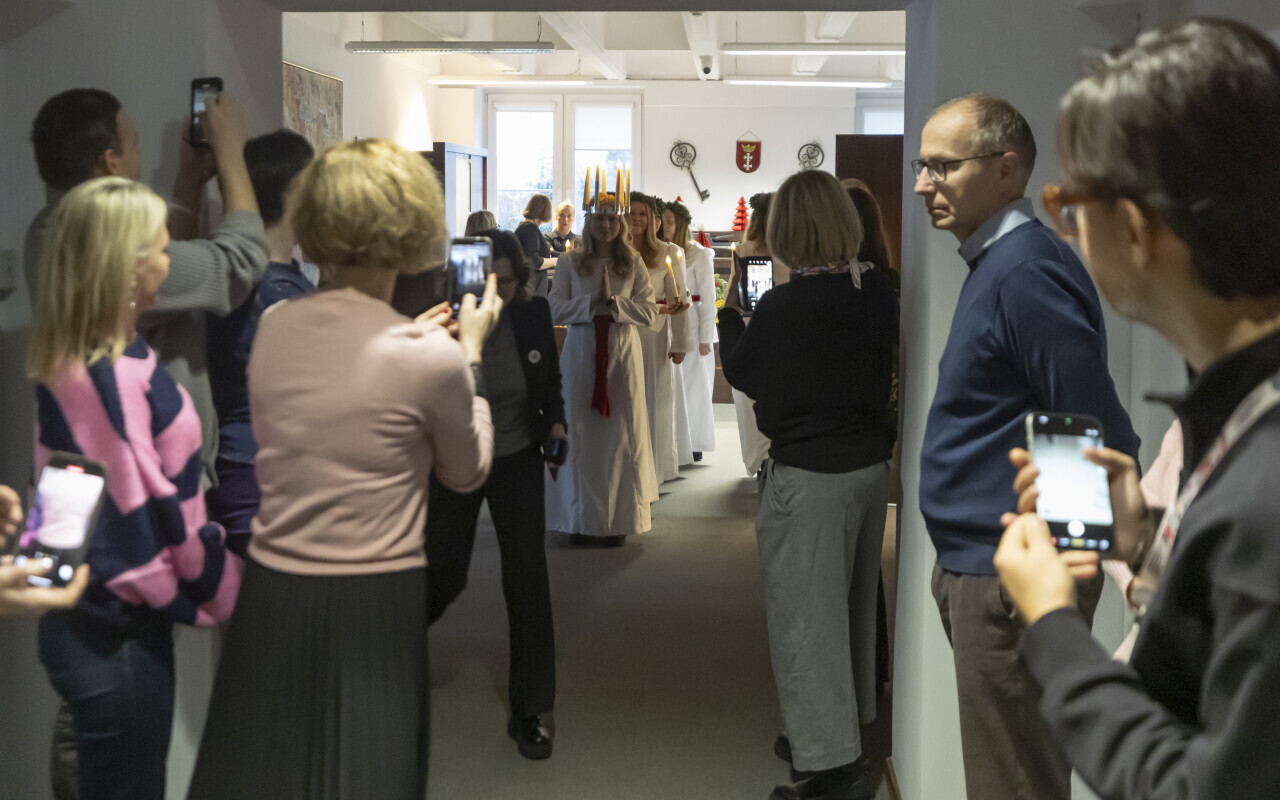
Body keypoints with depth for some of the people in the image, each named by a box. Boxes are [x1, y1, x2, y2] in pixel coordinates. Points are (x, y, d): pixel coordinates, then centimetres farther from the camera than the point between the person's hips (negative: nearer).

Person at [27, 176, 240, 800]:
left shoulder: (60, 365, 2)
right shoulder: (131, 378, -24)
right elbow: (162, 511, -20)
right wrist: (218, 588, -4)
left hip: (74, 619, 8)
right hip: (120, 635, -8)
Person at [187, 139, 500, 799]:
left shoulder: (271, 327, -1)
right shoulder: (431, 357, -15)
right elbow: (467, 472, 3)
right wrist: (469, 350, 11)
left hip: (271, 594, 4)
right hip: (375, 604, -4)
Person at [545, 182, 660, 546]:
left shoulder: (633, 263, 4)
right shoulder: (571, 262, 4)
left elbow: (651, 314, -5)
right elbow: (555, 309, -4)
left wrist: (613, 302, -15)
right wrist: (593, 303, -14)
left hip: (622, 355, 0)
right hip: (581, 354, 0)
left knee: (622, 436, 2)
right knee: (580, 434, 2)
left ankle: (619, 519, 11)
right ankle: (582, 519, 12)